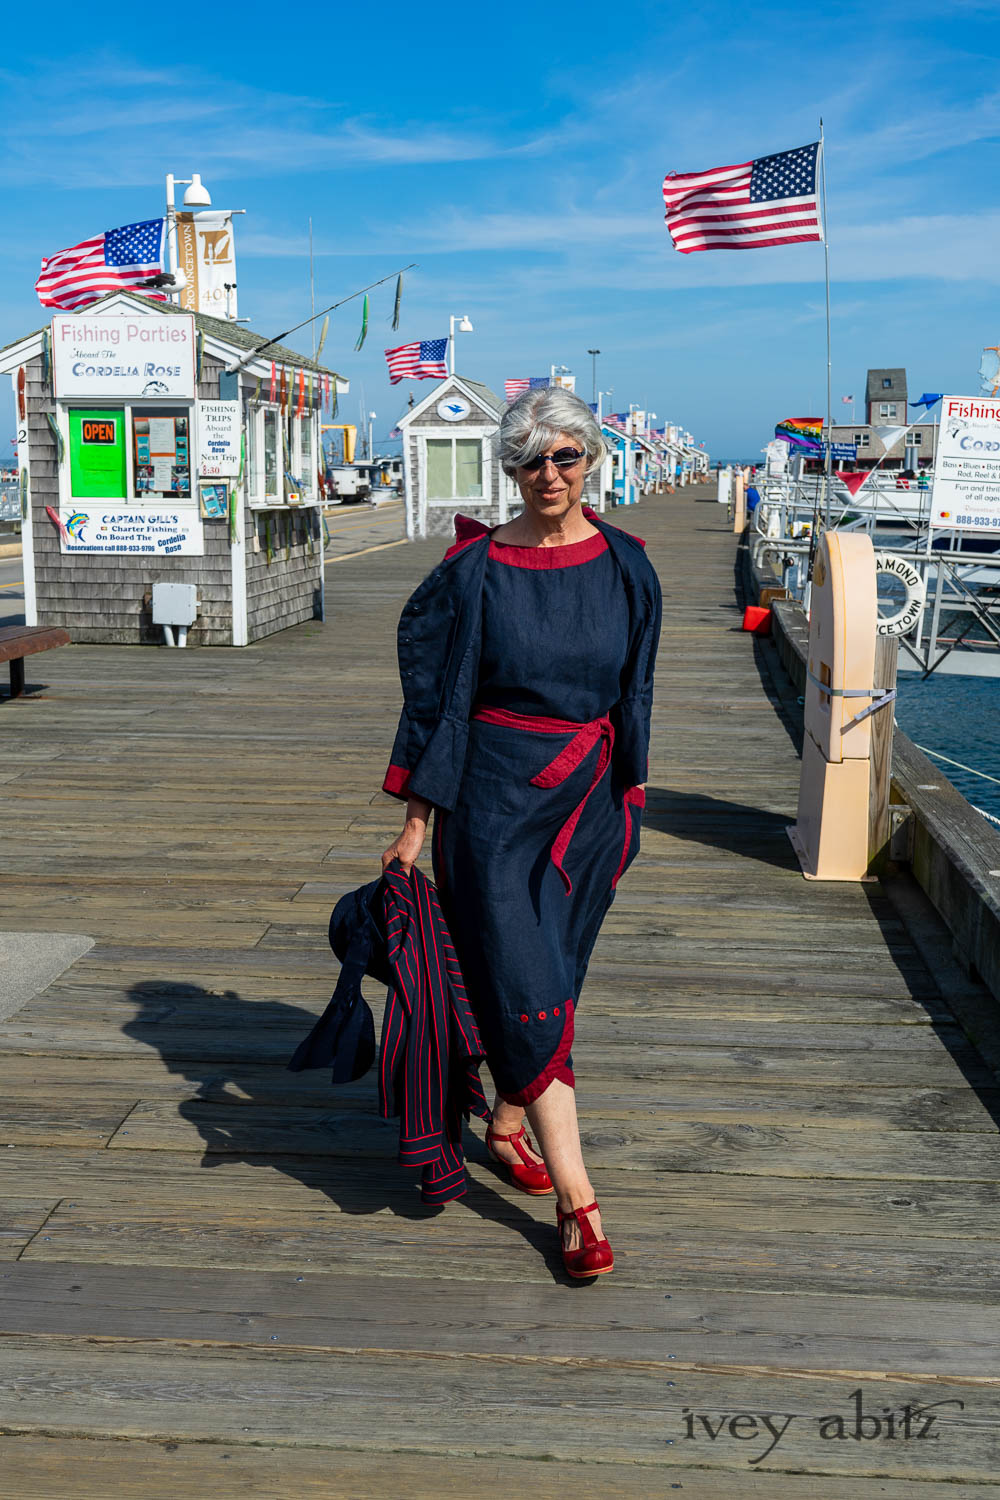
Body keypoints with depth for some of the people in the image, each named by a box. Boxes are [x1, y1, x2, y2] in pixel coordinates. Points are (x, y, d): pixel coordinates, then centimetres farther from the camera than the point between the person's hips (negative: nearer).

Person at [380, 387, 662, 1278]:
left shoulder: (626, 567, 1)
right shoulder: (475, 570, -7)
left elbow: (634, 696, 9)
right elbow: (440, 695, -4)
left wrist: (627, 803, 10)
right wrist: (417, 820, -5)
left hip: (588, 799, 4)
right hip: (495, 794, -3)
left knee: (551, 973, 13)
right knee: (523, 980, -7)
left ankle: (508, 1125, 37)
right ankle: (576, 1197, -1)